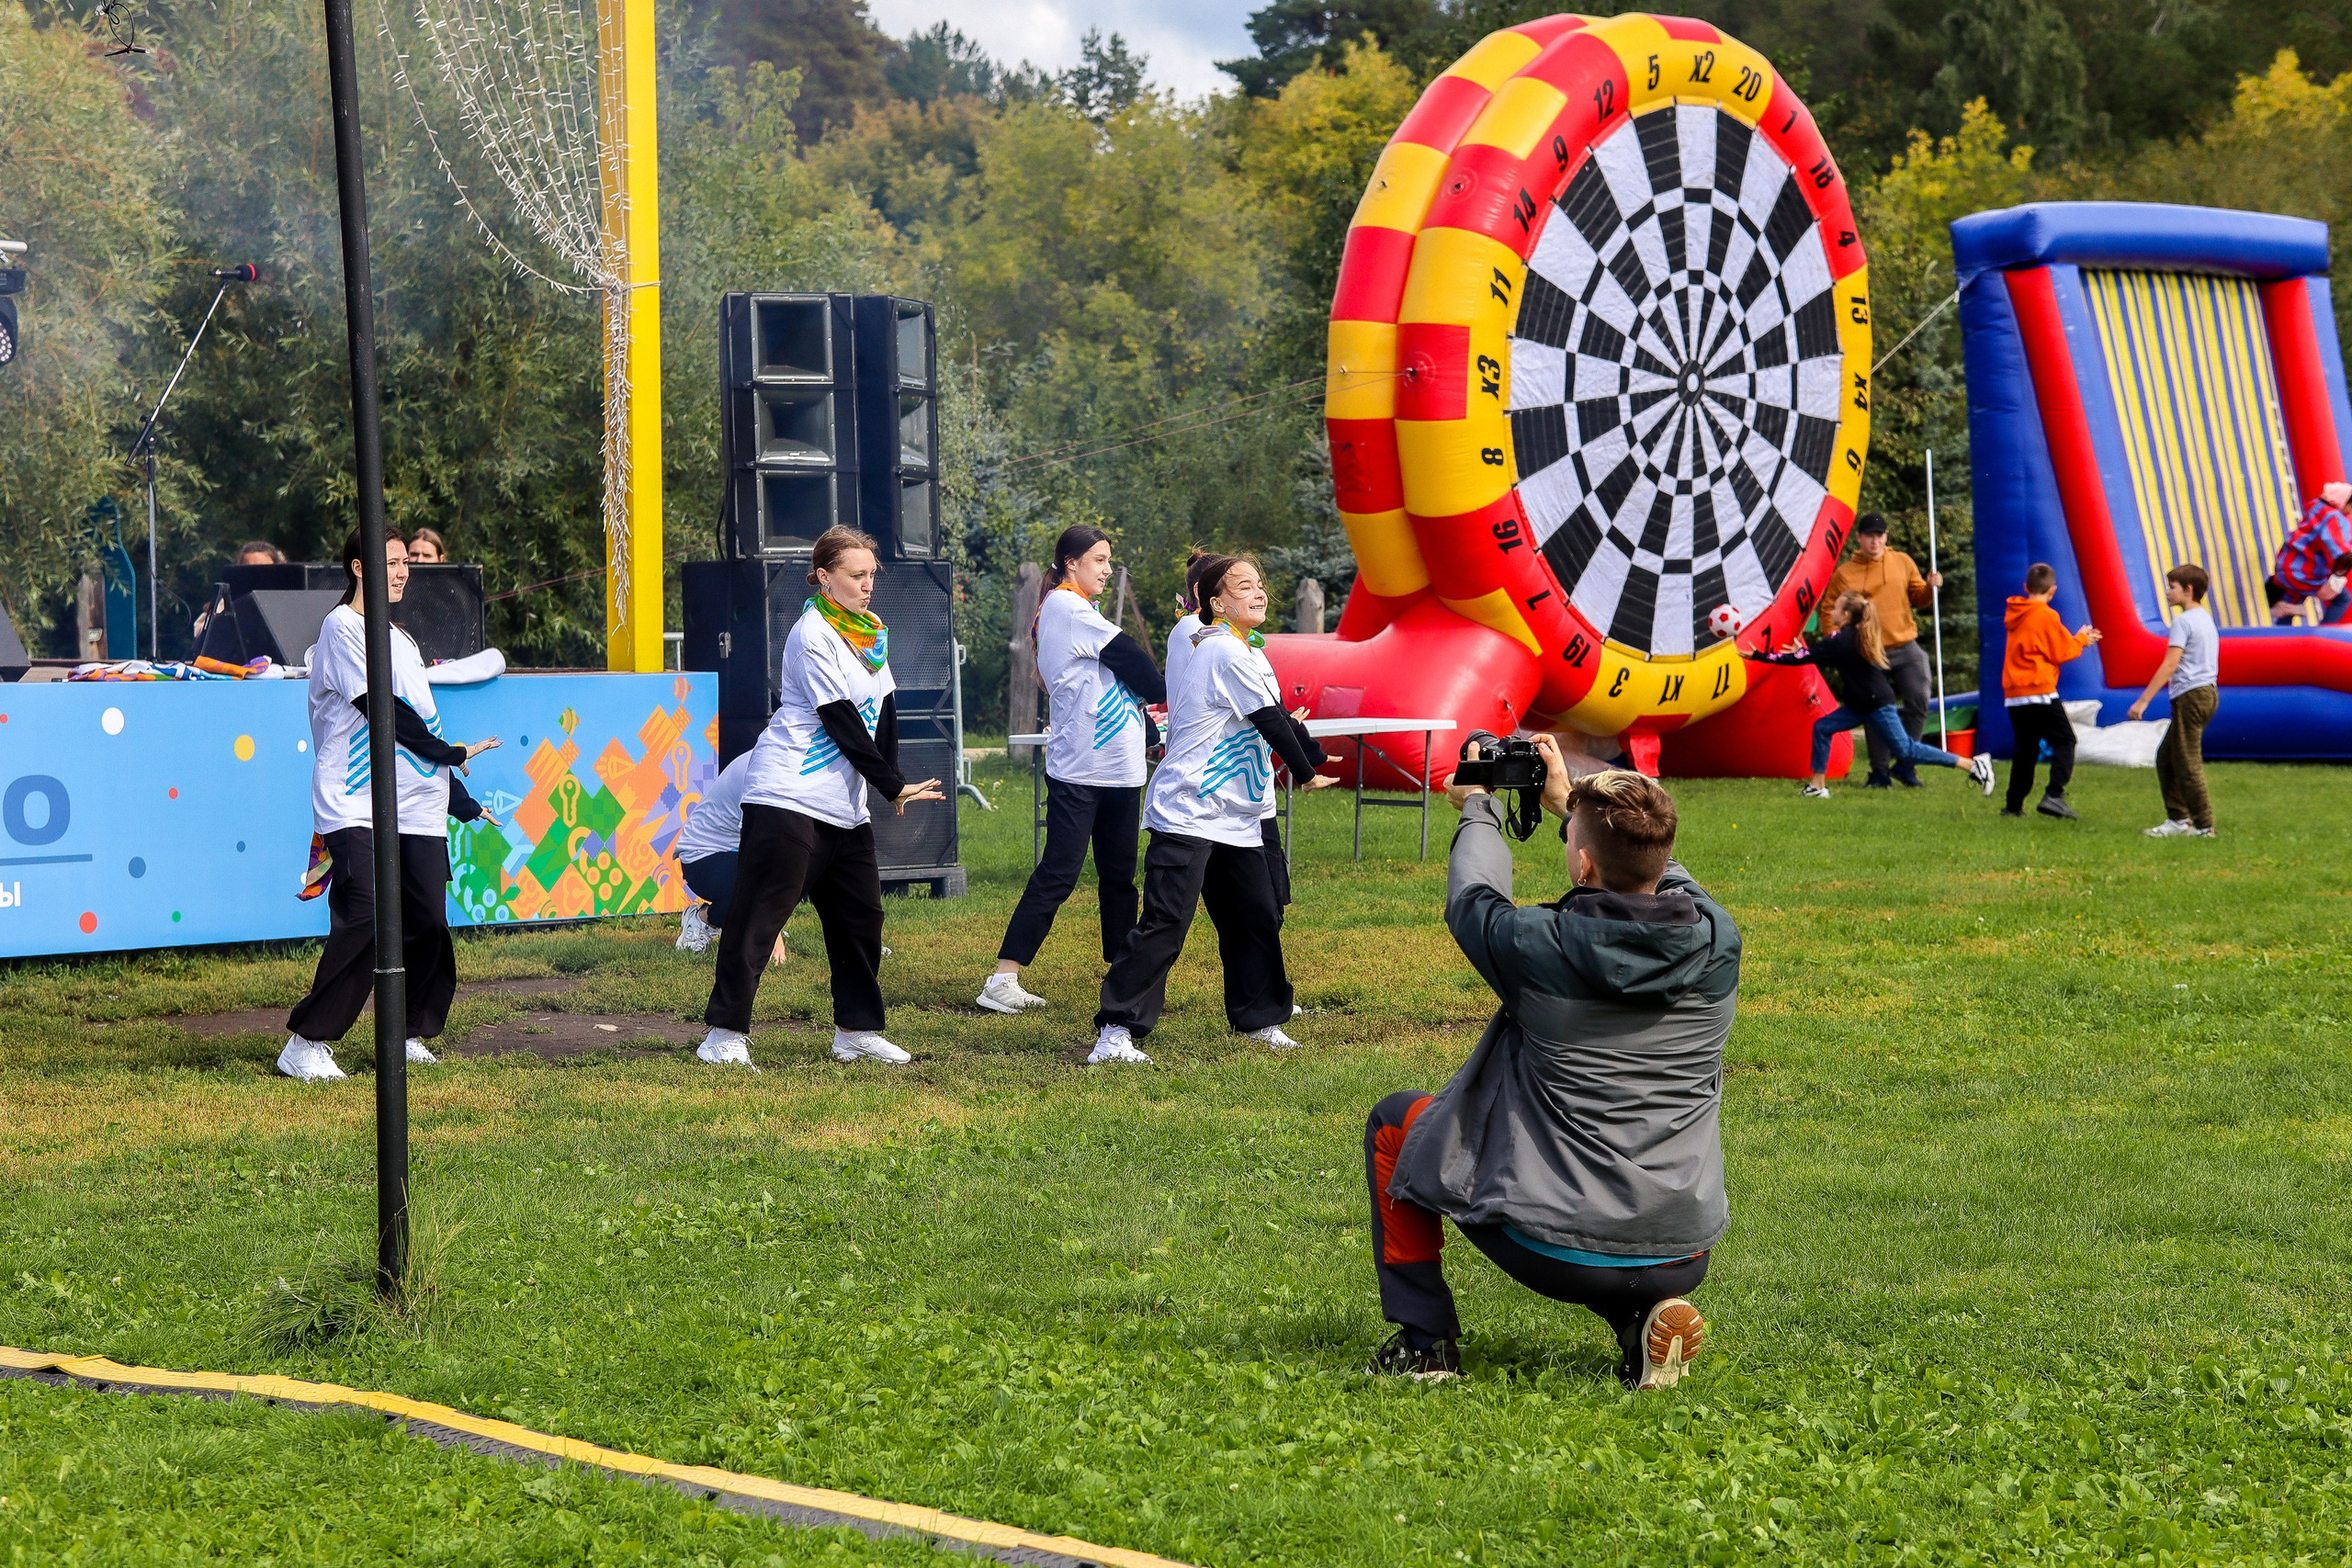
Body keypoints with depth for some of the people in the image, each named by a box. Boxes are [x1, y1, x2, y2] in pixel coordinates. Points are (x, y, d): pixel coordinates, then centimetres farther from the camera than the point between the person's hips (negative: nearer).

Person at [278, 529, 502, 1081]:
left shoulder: (402, 640, 23)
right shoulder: (341, 626, -3)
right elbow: (383, 712, -11)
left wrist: (461, 802, 21)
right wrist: (450, 754, -3)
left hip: (418, 808, 8)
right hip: (356, 805, -8)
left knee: (428, 923, 0)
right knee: (363, 918, -18)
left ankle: (411, 1035, 14)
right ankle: (306, 1044, -15)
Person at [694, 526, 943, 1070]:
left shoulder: (872, 633, 12)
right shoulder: (813, 636, -13)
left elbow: (884, 712, 11)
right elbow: (842, 723, -15)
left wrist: (894, 785, 0)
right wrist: (893, 786, -13)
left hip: (846, 807, 9)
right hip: (789, 796, -9)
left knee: (862, 916, 9)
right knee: (758, 915, -7)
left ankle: (857, 1029, 19)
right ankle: (725, 1033, -4)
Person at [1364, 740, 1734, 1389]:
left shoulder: (1540, 946, -15)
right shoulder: (1718, 941, -6)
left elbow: (1471, 900, 9)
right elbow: (1654, 876, 19)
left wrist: (1478, 807, 28)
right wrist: (1571, 803, 30)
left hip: (1553, 1254, -3)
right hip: (1683, 1259, 4)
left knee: (1394, 1123, 21)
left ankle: (1424, 1340, 19)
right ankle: (1646, 1316, 12)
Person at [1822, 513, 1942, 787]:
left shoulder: (1902, 562, 7)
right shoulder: (1844, 574, 1)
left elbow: (1917, 598, 14)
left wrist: (1930, 588, -7)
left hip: (1906, 650, 2)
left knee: (1918, 704, -7)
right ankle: (1880, 772, 10)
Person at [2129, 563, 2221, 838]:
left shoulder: (2184, 621, -12)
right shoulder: (2206, 619, 17)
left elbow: (2169, 665, -19)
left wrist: (2143, 701, -19)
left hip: (2191, 696, -10)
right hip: (2208, 692, 10)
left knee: (2188, 763, -5)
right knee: (2166, 757, 14)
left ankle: (2204, 826, -3)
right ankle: (2178, 819, 12)